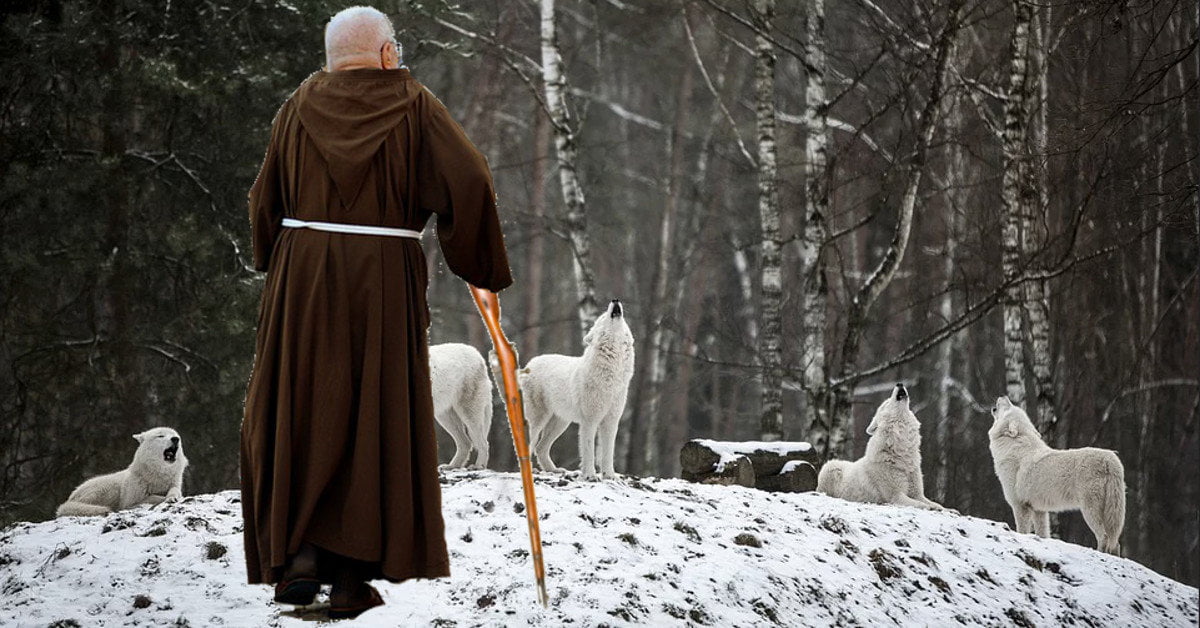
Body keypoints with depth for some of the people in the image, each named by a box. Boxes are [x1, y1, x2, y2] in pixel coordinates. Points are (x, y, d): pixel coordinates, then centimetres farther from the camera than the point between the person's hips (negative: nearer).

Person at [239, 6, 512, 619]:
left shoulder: (299, 107, 9)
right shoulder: (413, 106, 1)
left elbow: (264, 201, 10)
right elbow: (469, 181, -10)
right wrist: (481, 268, 0)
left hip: (301, 276, 2)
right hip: (385, 281, -2)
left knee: (295, 415, 11)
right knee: (373, 425, 5)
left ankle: (298, 553, -2)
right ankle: (352, 575, 5)